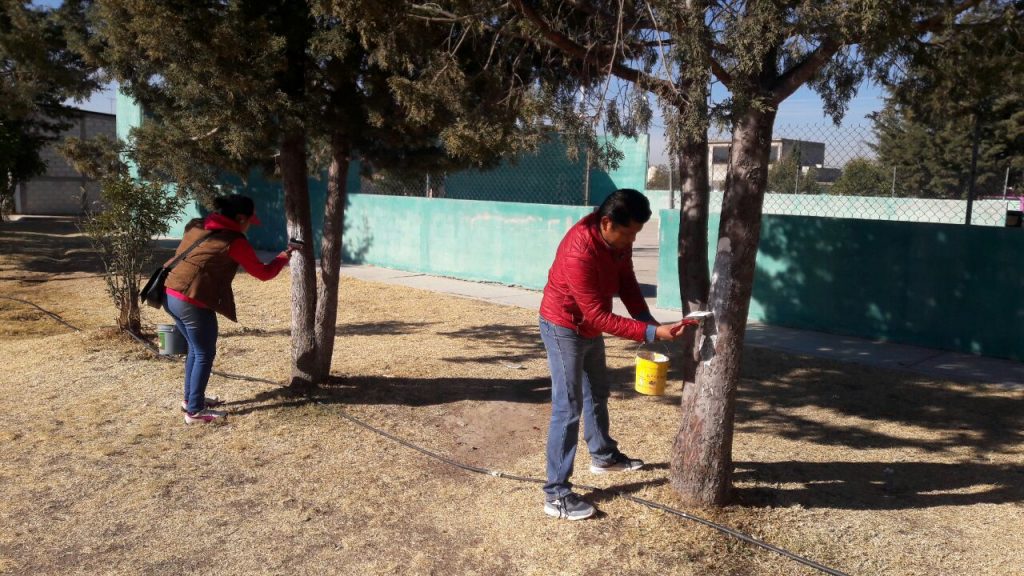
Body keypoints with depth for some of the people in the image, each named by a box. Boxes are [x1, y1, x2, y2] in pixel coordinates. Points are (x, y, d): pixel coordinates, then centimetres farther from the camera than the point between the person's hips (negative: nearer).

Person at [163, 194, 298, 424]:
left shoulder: (197, 227, 13)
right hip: (192, 302, -8)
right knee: (204, 354, 6)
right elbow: (263, 273, 0)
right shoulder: (234, 241, -8)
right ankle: (195, 410, 12)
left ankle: (190, 398, 35)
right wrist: (285, 255, 16)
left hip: (170, 295, 8)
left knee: (196, 348, 24)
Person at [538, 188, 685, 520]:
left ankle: (603, 456, 46)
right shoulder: (579, 253, -36)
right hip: (564, 328, -9)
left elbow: (626, 282, 2)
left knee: (597, 393, 24)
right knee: (568, 407, -9)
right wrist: (651, 333, -35)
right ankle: (556, 494, -3)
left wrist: (648, 320, -13)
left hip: (590, 327, 9)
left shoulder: (618, 239, -9)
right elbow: (599, 315, -33)